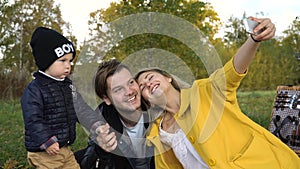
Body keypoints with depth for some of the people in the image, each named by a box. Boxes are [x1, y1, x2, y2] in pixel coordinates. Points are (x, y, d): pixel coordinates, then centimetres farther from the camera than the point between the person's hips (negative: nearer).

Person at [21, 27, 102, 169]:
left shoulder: (68, 85, 8)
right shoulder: (34, 89, -15)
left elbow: (81, 109, 7)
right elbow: (33, 120, -18)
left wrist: (97, 125, -4)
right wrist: (47, 142, -22)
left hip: (65, 148, 8)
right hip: (44, 152, -7)